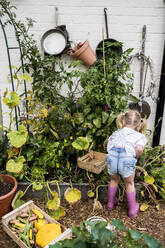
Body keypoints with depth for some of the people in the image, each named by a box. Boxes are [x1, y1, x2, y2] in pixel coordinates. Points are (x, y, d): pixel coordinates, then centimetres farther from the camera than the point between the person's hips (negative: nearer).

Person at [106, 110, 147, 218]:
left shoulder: (116, 133, 22)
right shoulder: (140, 136, 12)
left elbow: (108, 143, 17)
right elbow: (139, 149, -6)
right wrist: (135, 158, 11)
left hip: (112, 157, 3)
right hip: (127, 160, -3)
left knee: (114, 180, 30)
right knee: (129, 183, 24)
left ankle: (110, 203, 49)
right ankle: (132, 210, 40)